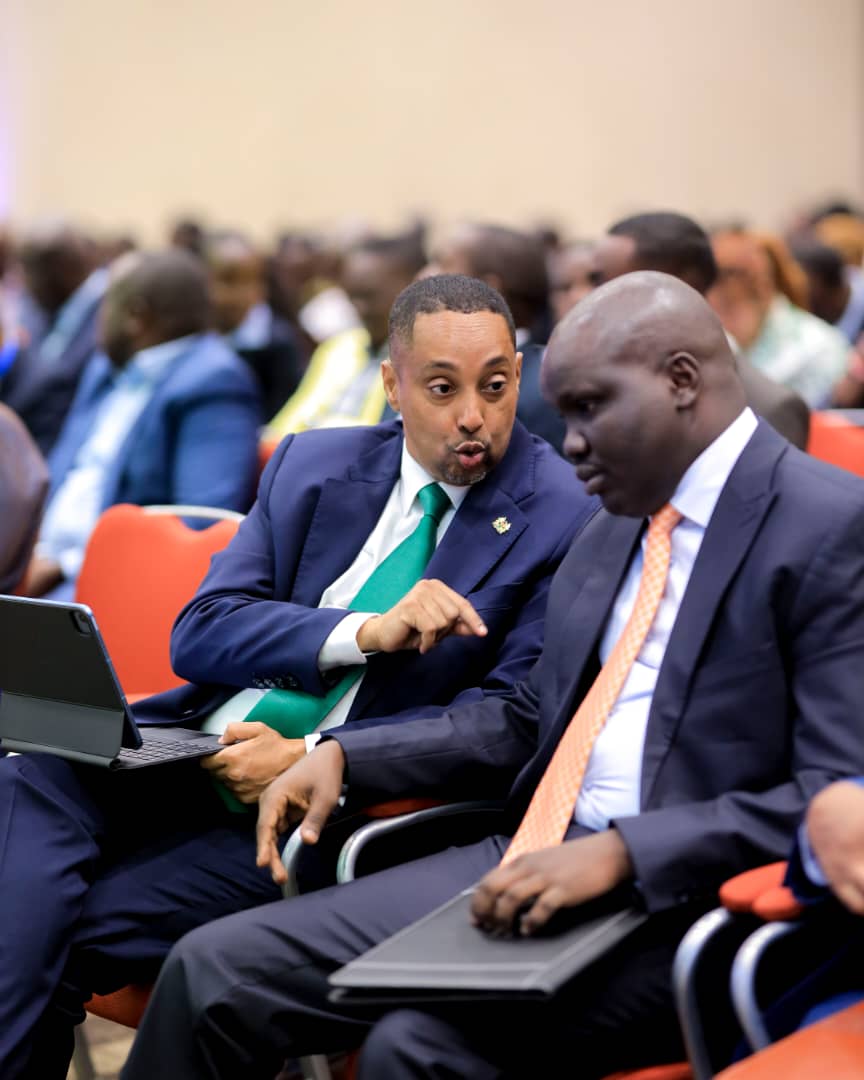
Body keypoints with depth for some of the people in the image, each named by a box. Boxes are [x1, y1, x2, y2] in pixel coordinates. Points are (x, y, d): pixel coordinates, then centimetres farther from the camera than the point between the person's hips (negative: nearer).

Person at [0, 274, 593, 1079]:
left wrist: (313, 760, -17)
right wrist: (364, 632, -14)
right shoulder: (312, 465, 11)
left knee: (66, 934, -21)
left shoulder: (564, 522, -3)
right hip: (197, 747, 5)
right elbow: (198, 634, 4)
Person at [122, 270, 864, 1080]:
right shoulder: (613, 525, 16)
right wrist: (344, 756, 10)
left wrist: (621, 852, -25)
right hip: (531, 863, 7)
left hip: (671, 905, -7)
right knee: (213, 970, -5)